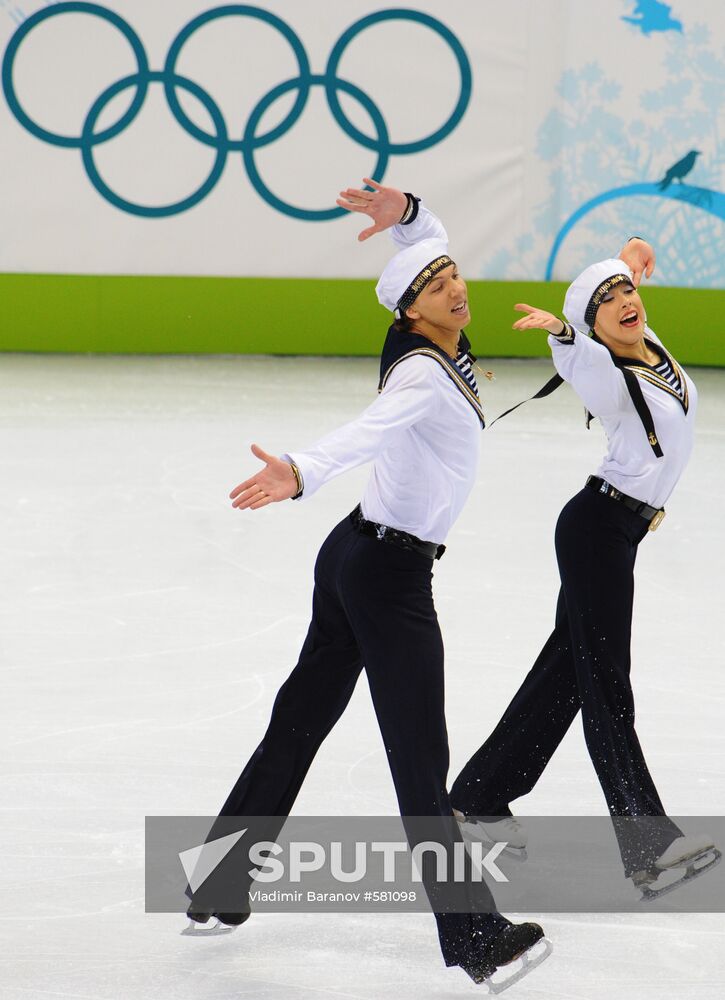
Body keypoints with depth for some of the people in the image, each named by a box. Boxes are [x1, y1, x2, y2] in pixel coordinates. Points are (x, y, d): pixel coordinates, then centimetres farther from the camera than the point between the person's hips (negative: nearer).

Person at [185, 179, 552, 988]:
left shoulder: (442, 349, 6)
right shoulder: (424, 373, -20)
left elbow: (432, 241, 18)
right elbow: (367, 429, -40)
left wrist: (404, 213, -3)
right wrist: (302, 472, -58)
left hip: (354, 556, 10)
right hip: (393, 573, -10)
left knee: (300, 720, 16)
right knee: (419, 756, -7)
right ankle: (475, 937, -3)